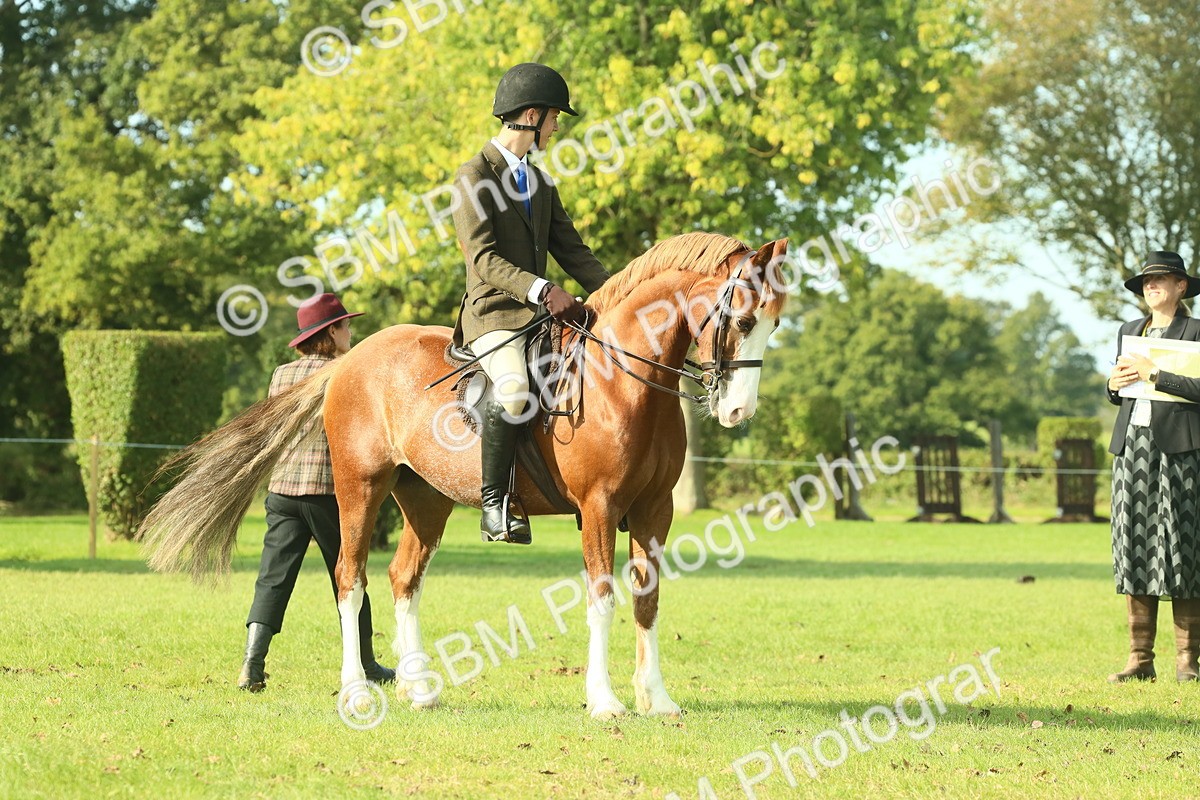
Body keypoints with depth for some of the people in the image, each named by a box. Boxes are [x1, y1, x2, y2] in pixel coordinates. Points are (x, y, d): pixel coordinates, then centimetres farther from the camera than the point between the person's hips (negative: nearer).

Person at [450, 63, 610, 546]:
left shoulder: (539, 182, 20)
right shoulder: (474, 177, -5)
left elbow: (571, 251, 18)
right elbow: (484, 260, -15)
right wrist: (543, 291, -28)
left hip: (542, 313, 8)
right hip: (494, 312, -8)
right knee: (515, 388, -35)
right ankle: (495, 505, -25)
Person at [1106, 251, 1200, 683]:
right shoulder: (1130, 331, 17)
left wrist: (1153, 374, -16)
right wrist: (1114, 384, 2)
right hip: (1132, 447, 5)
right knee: (1135, 549, 2)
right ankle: (1140, 659, 5)